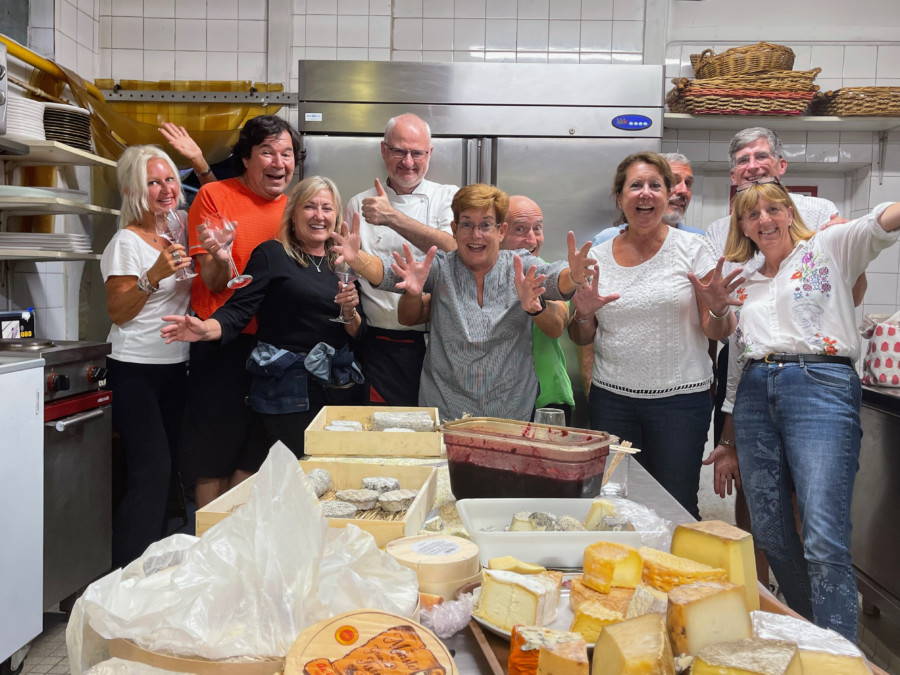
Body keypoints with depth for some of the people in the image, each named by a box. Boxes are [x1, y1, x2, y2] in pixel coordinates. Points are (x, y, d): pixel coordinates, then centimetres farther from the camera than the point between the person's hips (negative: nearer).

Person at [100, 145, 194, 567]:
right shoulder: (126, 242, -9)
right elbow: (117, 312, -13)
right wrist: (154, 275, -28)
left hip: (174, 367, 7)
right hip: (136, 372, -7)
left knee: (161, 470, 10)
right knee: (151, 472, -12)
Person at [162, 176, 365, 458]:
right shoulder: (272, 255, -1)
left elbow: (357, 335, 13)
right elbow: (237, 311, -10)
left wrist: (350, 312, -8)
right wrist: (204, 330, -29)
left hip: (341, 389, 5)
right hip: (287, 391, -4)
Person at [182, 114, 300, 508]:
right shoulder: (214, 196, -4)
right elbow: (214, 283, -7)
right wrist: (221, 258, -30)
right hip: (222, 343, -4)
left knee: (253, 456, 13)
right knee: (213, 452, 4)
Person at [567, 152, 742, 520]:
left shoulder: (693, 248, -1)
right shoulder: (598, 257, 6)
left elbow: (718, 333, -1)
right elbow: (582, 339, 12)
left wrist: (718, 309, -21)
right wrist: (583, 314, -9)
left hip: (680, 397, -2)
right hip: (611, 398, 2)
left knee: (676, 506, 2)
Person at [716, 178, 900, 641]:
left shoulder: (827, 248, 10)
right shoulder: (744, 285, 22)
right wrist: (730, 442, 22)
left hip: (820, 386, -5)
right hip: (755, 395, 5)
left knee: (824, 541, -14)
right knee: (770, 535, 7)